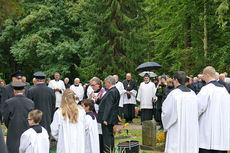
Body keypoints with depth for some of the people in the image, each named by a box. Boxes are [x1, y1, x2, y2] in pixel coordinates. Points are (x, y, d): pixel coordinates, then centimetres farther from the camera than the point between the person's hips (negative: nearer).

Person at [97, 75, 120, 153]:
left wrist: (105, 119, -24)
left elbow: (108, 106, -23)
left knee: (107, 136, -7)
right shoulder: (115, 90, 13)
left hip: (108, 119, -11)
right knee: (110, 135, 17)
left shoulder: (111, 92, -19)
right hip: (112, 118, 11)